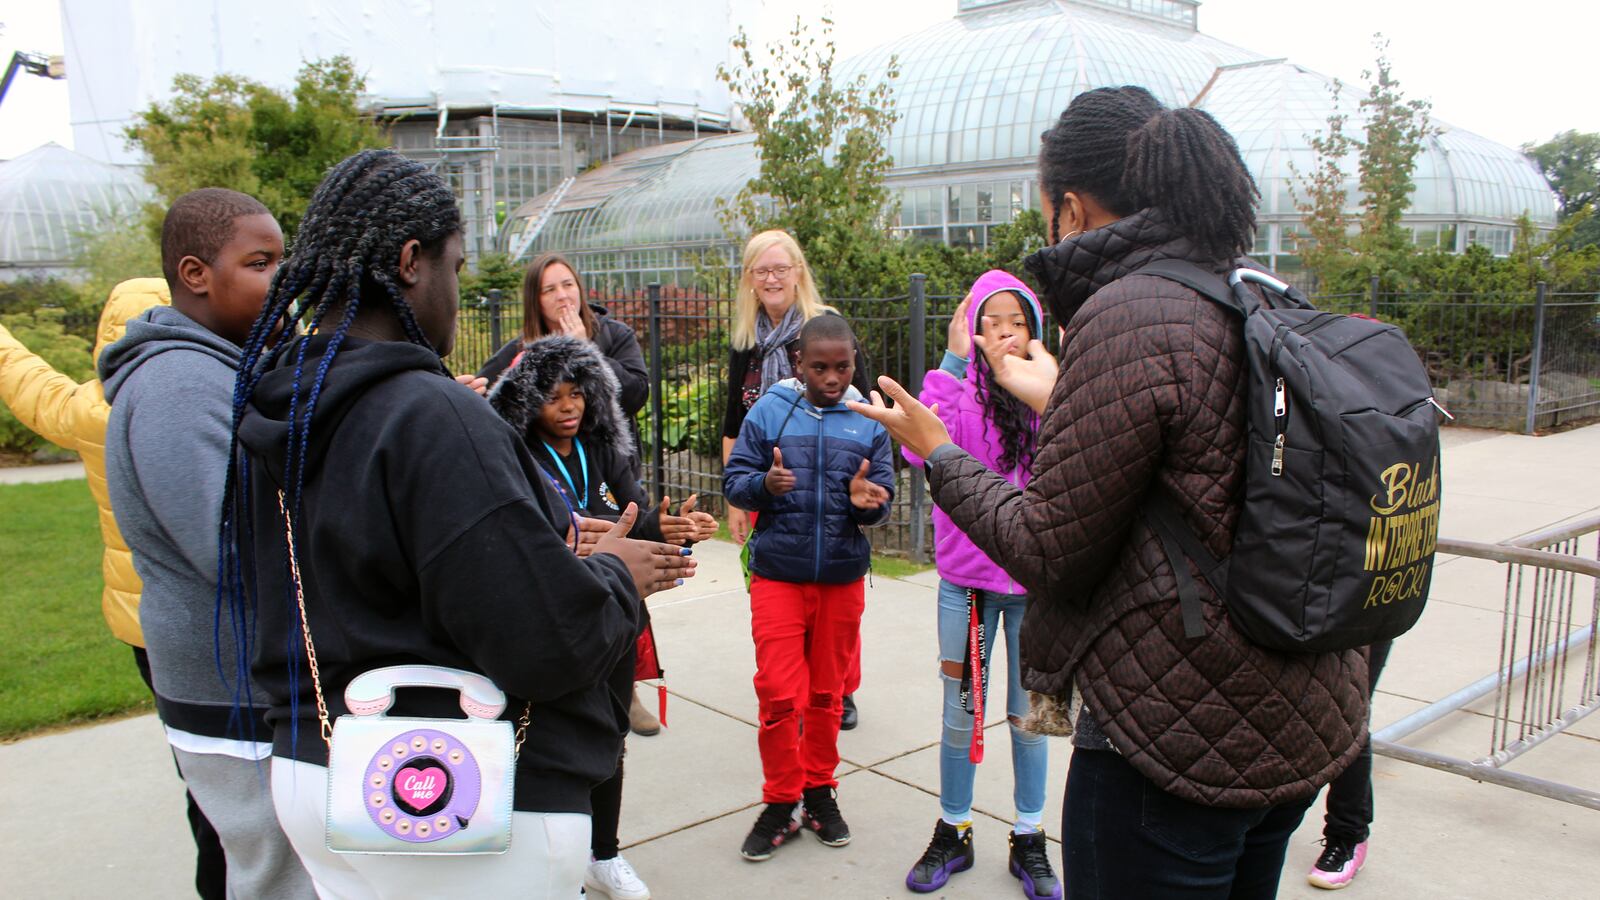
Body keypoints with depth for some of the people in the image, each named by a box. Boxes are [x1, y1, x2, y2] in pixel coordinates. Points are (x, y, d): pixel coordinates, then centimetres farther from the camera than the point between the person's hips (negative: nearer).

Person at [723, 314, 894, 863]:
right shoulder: (768, 411, -4)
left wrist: (867, 502, -22)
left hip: (843, 575, 2)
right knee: (779, 693, -3)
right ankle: (782, 802, 16)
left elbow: (883, 498, 0)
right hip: (777, 574, -2)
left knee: (826, 692, 15)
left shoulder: (869, 421, 1)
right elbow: (733, 482, -3)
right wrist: (764, 484, -23)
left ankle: (820, 791, 31)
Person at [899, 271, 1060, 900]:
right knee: (961, 713, 13)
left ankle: (1029, 841, 32)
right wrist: (954, 360, -25)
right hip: (967, 579, -1)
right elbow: (920, 449, -24)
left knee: (1029, 715, 15)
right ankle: (952, 834, 31)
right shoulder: (958, 390, -8)